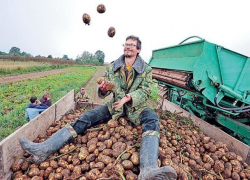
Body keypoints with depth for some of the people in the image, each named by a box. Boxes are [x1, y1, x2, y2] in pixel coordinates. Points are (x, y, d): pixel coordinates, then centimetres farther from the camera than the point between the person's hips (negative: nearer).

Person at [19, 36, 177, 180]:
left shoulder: (146, 69, 2)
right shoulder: (113, 67, 7)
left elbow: (146, 91, -8)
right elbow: (104, 93, 7)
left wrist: (127, 98, -24)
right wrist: (103, 89, -18)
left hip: (136, 107, -2)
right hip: (115, 105, 3)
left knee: (152, 120, -35)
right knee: (86, 118, -17)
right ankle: (44, 149, -22)